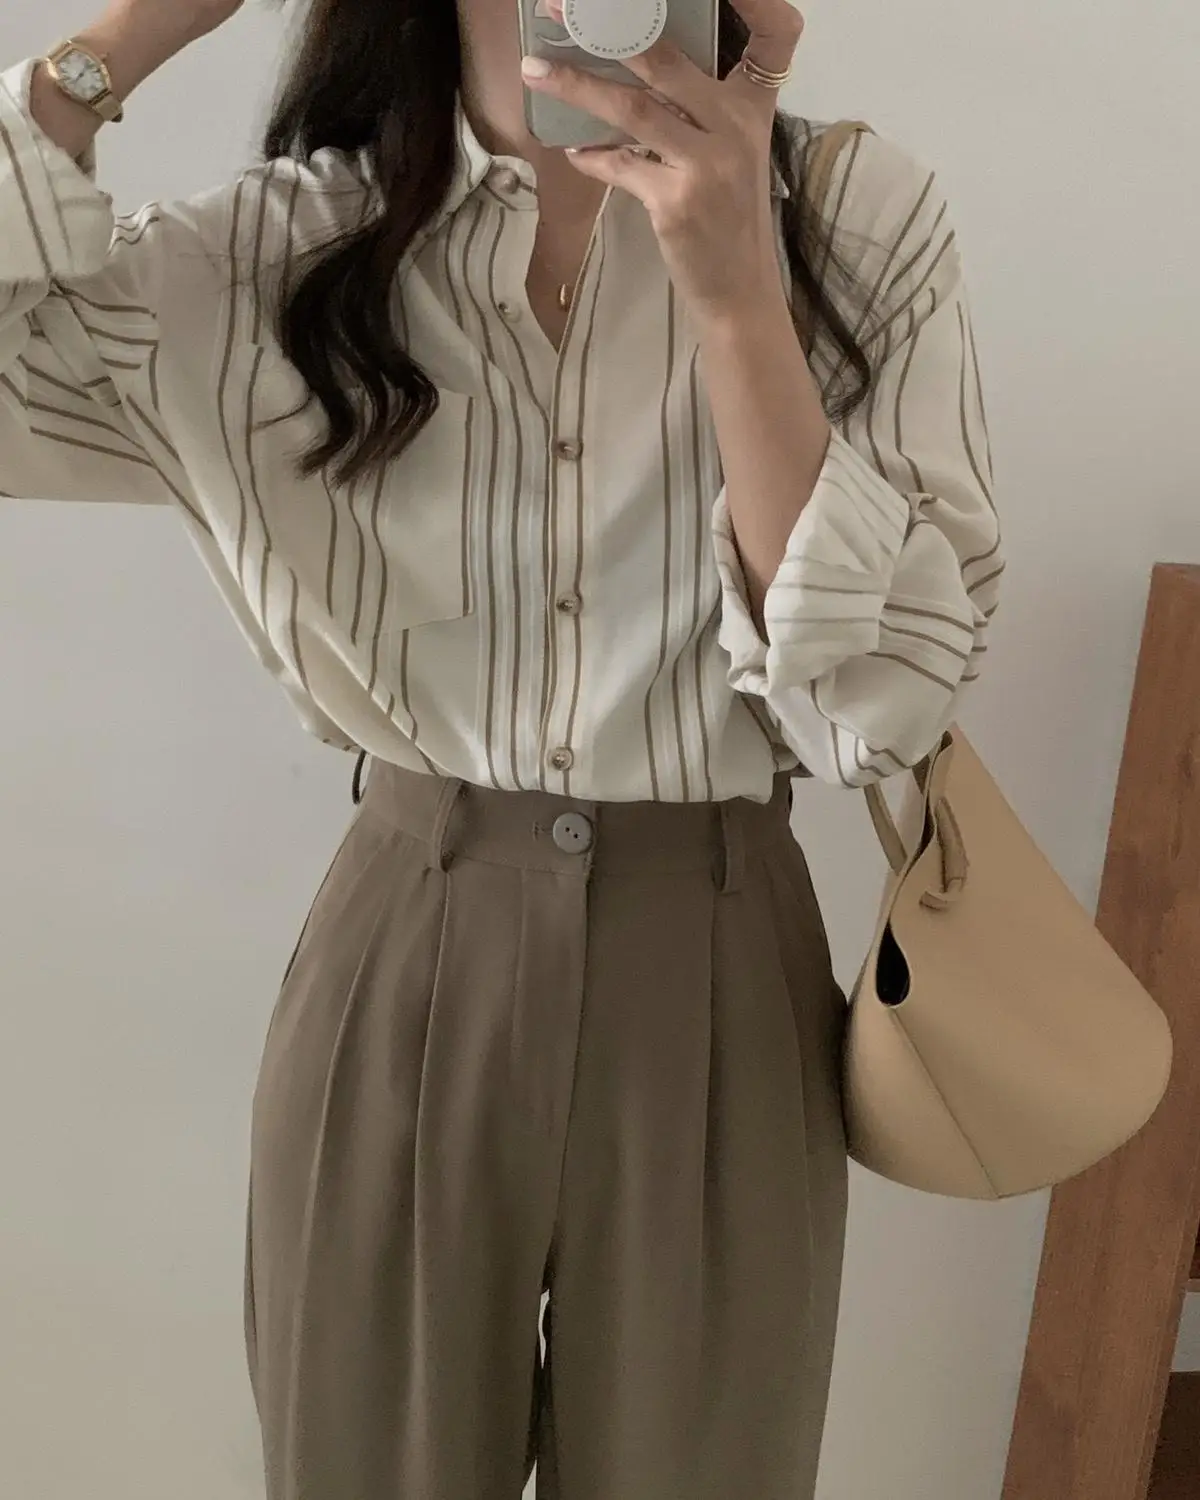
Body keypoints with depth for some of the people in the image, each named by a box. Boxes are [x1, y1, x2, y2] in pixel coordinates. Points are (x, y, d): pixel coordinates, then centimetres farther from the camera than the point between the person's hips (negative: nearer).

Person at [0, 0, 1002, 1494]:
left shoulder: (863, 223, -6)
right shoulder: (288, 244, -3)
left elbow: (880, 697, -14)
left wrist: (735, 286, -23)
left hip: (716, 989, 0)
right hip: (398, 977, 1)